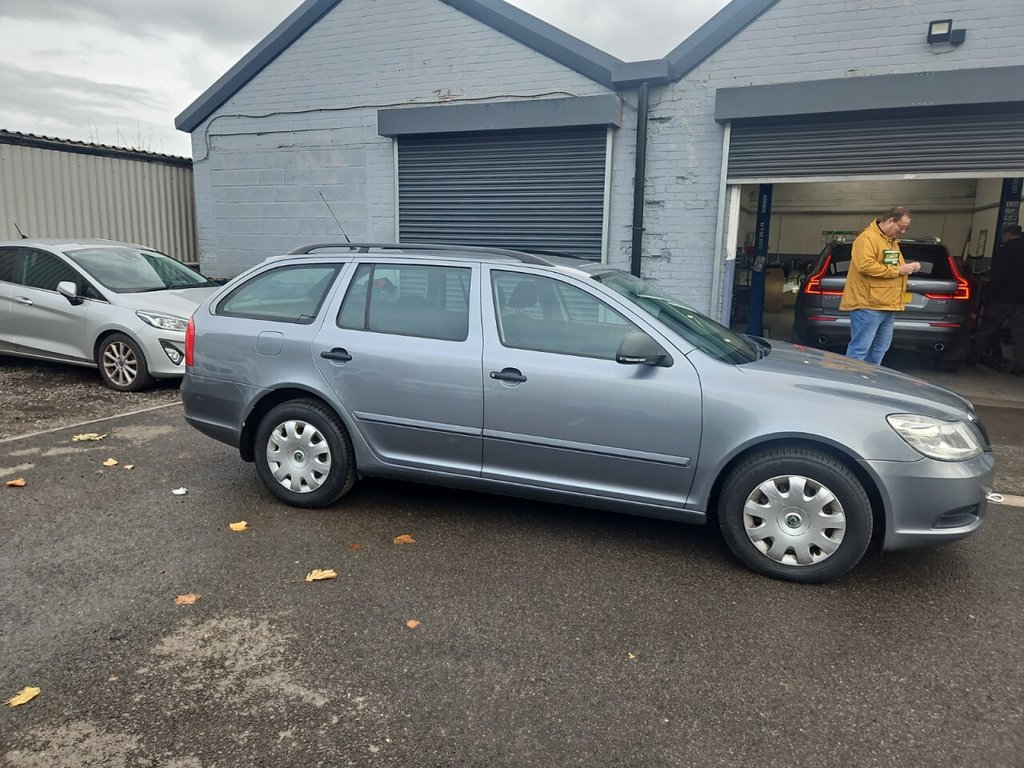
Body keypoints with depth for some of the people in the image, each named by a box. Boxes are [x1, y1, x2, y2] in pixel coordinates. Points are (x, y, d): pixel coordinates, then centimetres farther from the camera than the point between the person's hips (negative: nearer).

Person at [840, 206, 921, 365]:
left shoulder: (892, 241, 21)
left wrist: (907, 268, 9)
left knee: (880, 349, 12)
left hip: (887, 305, 10)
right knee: (860, 349, -10)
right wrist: (898, 270, -15)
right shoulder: (867, 238, -11)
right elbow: (866, 266, -23)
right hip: (868, 305, -10)